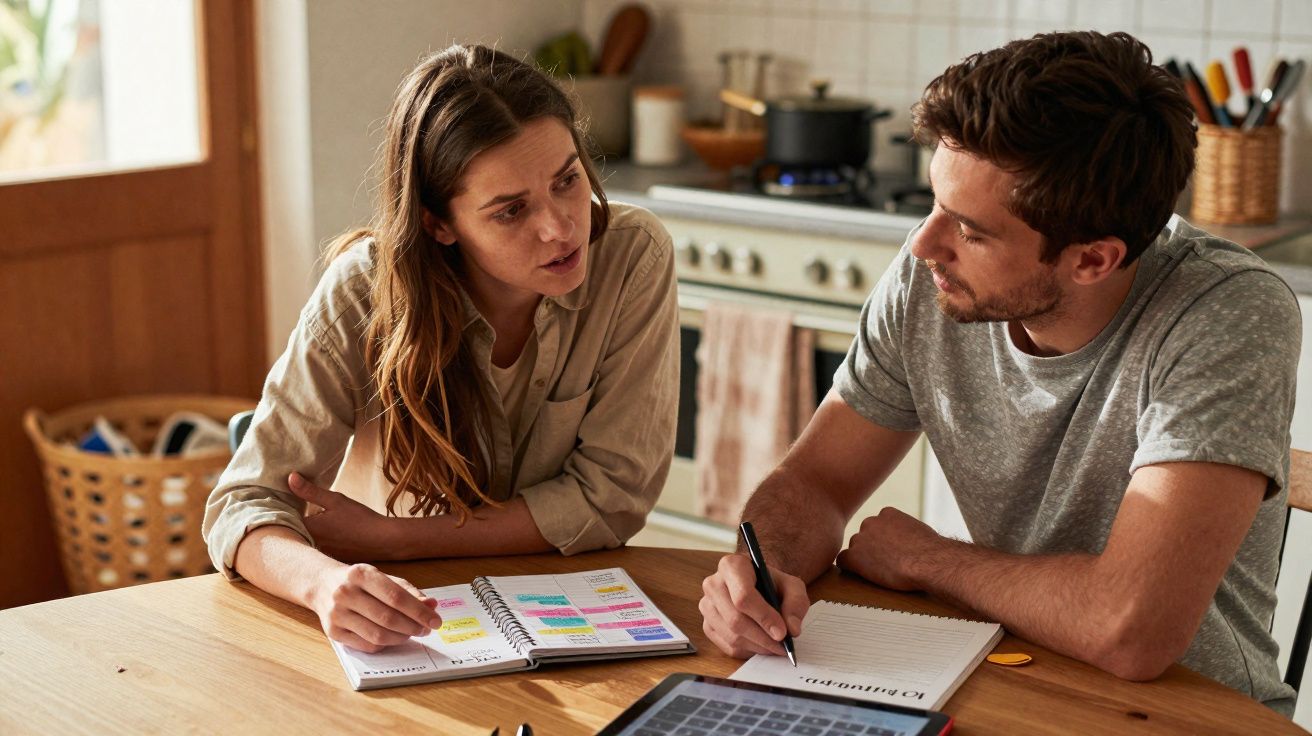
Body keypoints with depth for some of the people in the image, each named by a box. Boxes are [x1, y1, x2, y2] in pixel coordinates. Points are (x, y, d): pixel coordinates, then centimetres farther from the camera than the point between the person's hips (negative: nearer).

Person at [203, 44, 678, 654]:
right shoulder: (364, 290, -17)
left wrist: (387, 537, -18)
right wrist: (328, 581, -38)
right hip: (403, 622, 0)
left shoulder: (632, 257, -16)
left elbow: (609, 497, -12)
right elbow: (245, 506, -16)